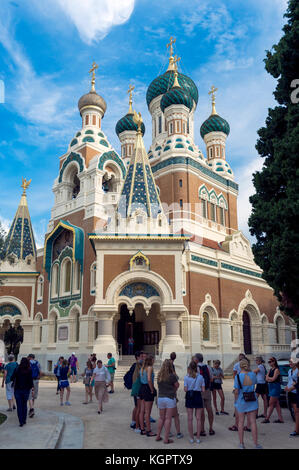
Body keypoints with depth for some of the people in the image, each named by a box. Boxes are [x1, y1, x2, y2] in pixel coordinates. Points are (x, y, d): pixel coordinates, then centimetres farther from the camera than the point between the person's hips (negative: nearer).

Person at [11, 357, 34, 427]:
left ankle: (21, 421, 0)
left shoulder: (17, 369, -6)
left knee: (19, 406, 5)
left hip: (17, 389, -1)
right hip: (26, 390, 1)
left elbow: (12, 378, -2)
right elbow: (31, 380, -10)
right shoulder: (29, 370, -8)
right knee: (24, 405, 16)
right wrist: (32, 387, 4)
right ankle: (24, 420, 20)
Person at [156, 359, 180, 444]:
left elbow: (159, 386, 7)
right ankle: (166, 439, 5)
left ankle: (158, 436, 25)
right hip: (170, 398, -5)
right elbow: (177, 385, -2)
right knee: (168, 419, 2)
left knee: (161, 418, 18)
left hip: (160, 398, 5)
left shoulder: (159, 376, 1)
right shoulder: (172, 376, -13)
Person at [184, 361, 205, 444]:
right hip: (198, 396, 0)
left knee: (190, 419, 8)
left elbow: (185, 389, -7)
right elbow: (203, 390, -3)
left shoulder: (186, 377, -5)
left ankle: (191, 438, 12)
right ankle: (198, 438, 11)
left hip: (189, 397, 0)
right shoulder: (200, 377, -3)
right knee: (198, 418, 8)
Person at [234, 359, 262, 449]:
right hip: (252, 401, 2)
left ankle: (241, 443, 18)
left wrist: (235, 401, 2)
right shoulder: (253, 375, -7)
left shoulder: (238, 376, -14)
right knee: (253, 422, 8)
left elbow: (236, 391, -12)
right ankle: (256, 444, 13)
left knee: (241, 422, 10)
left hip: (241, 400, -2)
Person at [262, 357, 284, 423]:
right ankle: (280, 418, 13)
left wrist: (268, 378, 0)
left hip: (275, 387, -9)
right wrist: (270, 379, -10)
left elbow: (273, 379, -17)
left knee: (271, 404, -7)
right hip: (271, 387, 9)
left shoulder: (276, 370, -11)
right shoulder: (270, 370, 15)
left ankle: (267, 418, -5)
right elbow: (267, 379, 9)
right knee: (276, 404, 9)